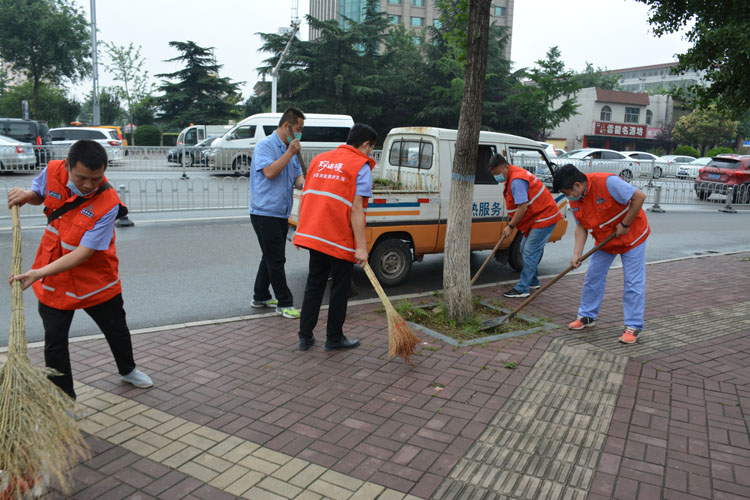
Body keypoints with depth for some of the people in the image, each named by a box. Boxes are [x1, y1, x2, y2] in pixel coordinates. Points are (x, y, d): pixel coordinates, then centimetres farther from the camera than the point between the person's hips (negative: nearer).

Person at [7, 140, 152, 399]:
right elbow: (39, 194, 12)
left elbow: (83, 253, -30)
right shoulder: (53, 171, -14)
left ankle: (128, 370, 48)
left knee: (117, 330, 18)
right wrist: (26, 195, -12)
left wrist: (38, 274, -36)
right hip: (54, 282, 3)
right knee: (55, 342, 5)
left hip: (96, 281, -2)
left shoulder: (107, 203, -27)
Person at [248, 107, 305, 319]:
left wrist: (302, 182, -9)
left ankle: (260, 297, 29)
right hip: (265, 212, -9)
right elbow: (270, 172, -24)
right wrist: (290, 152, -20)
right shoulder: (265, 146, -10)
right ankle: (284, 303, 4)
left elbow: (297, 176, 15)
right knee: (276, 259, -4)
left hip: (281, 214, 9)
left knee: (271, 258, 17)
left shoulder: (290, 150, 15)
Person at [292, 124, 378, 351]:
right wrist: (361, 247, -16)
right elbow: (356, 209, -15)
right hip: (340, 239, -6)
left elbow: (305, 197, 15)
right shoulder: (361, 167, -6)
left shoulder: (320, 159, 14)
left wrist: (301, 231, 21)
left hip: (313, 235, 6)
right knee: (340, 288, 8)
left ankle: (305, 337, 19)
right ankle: (334, 339, 18)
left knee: (314, 285, 16)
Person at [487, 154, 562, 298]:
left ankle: (522, 289, -8)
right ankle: (533, 282, 30)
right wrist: (512, 224, 11)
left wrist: (511, 226, -17)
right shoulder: (512, 177, 11)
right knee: (525, 249, 17)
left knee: (530, 252, -11)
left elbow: (522, 207, -26)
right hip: (537, 218, 11)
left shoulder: (517, 180, -23)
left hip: (544, 218, -11)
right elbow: (519, 206, 18)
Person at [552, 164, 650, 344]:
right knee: (593, 278, 8)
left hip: (631, 236, -6)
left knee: (633, 282, -3)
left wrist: (625, 224, -23)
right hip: (604, 240, 7)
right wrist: (577, 254, -16)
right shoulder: (575, 199, -7)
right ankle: (587, 316, 22)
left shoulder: (607, 182, -29)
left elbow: (639, 196, -26)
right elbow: (581, 227, -5)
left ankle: (633, 326, 6)